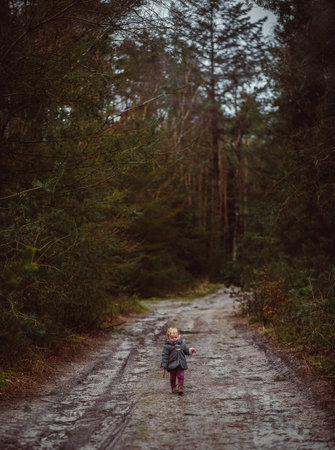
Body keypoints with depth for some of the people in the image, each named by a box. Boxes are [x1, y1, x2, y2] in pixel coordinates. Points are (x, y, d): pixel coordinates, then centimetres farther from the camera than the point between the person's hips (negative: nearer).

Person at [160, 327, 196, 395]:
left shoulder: (182, 344, 3)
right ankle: (173, 388, 27)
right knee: (172, 377, 11)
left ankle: (180, 387, 7)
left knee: (181, 376, -1)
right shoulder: (167, 346, -10)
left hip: (181, 364, 2)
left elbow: (186, 350, 15)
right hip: (172, 365, -2)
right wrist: (164, 364, -13)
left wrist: (190, 350, -6)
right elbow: (165, 356, -9)